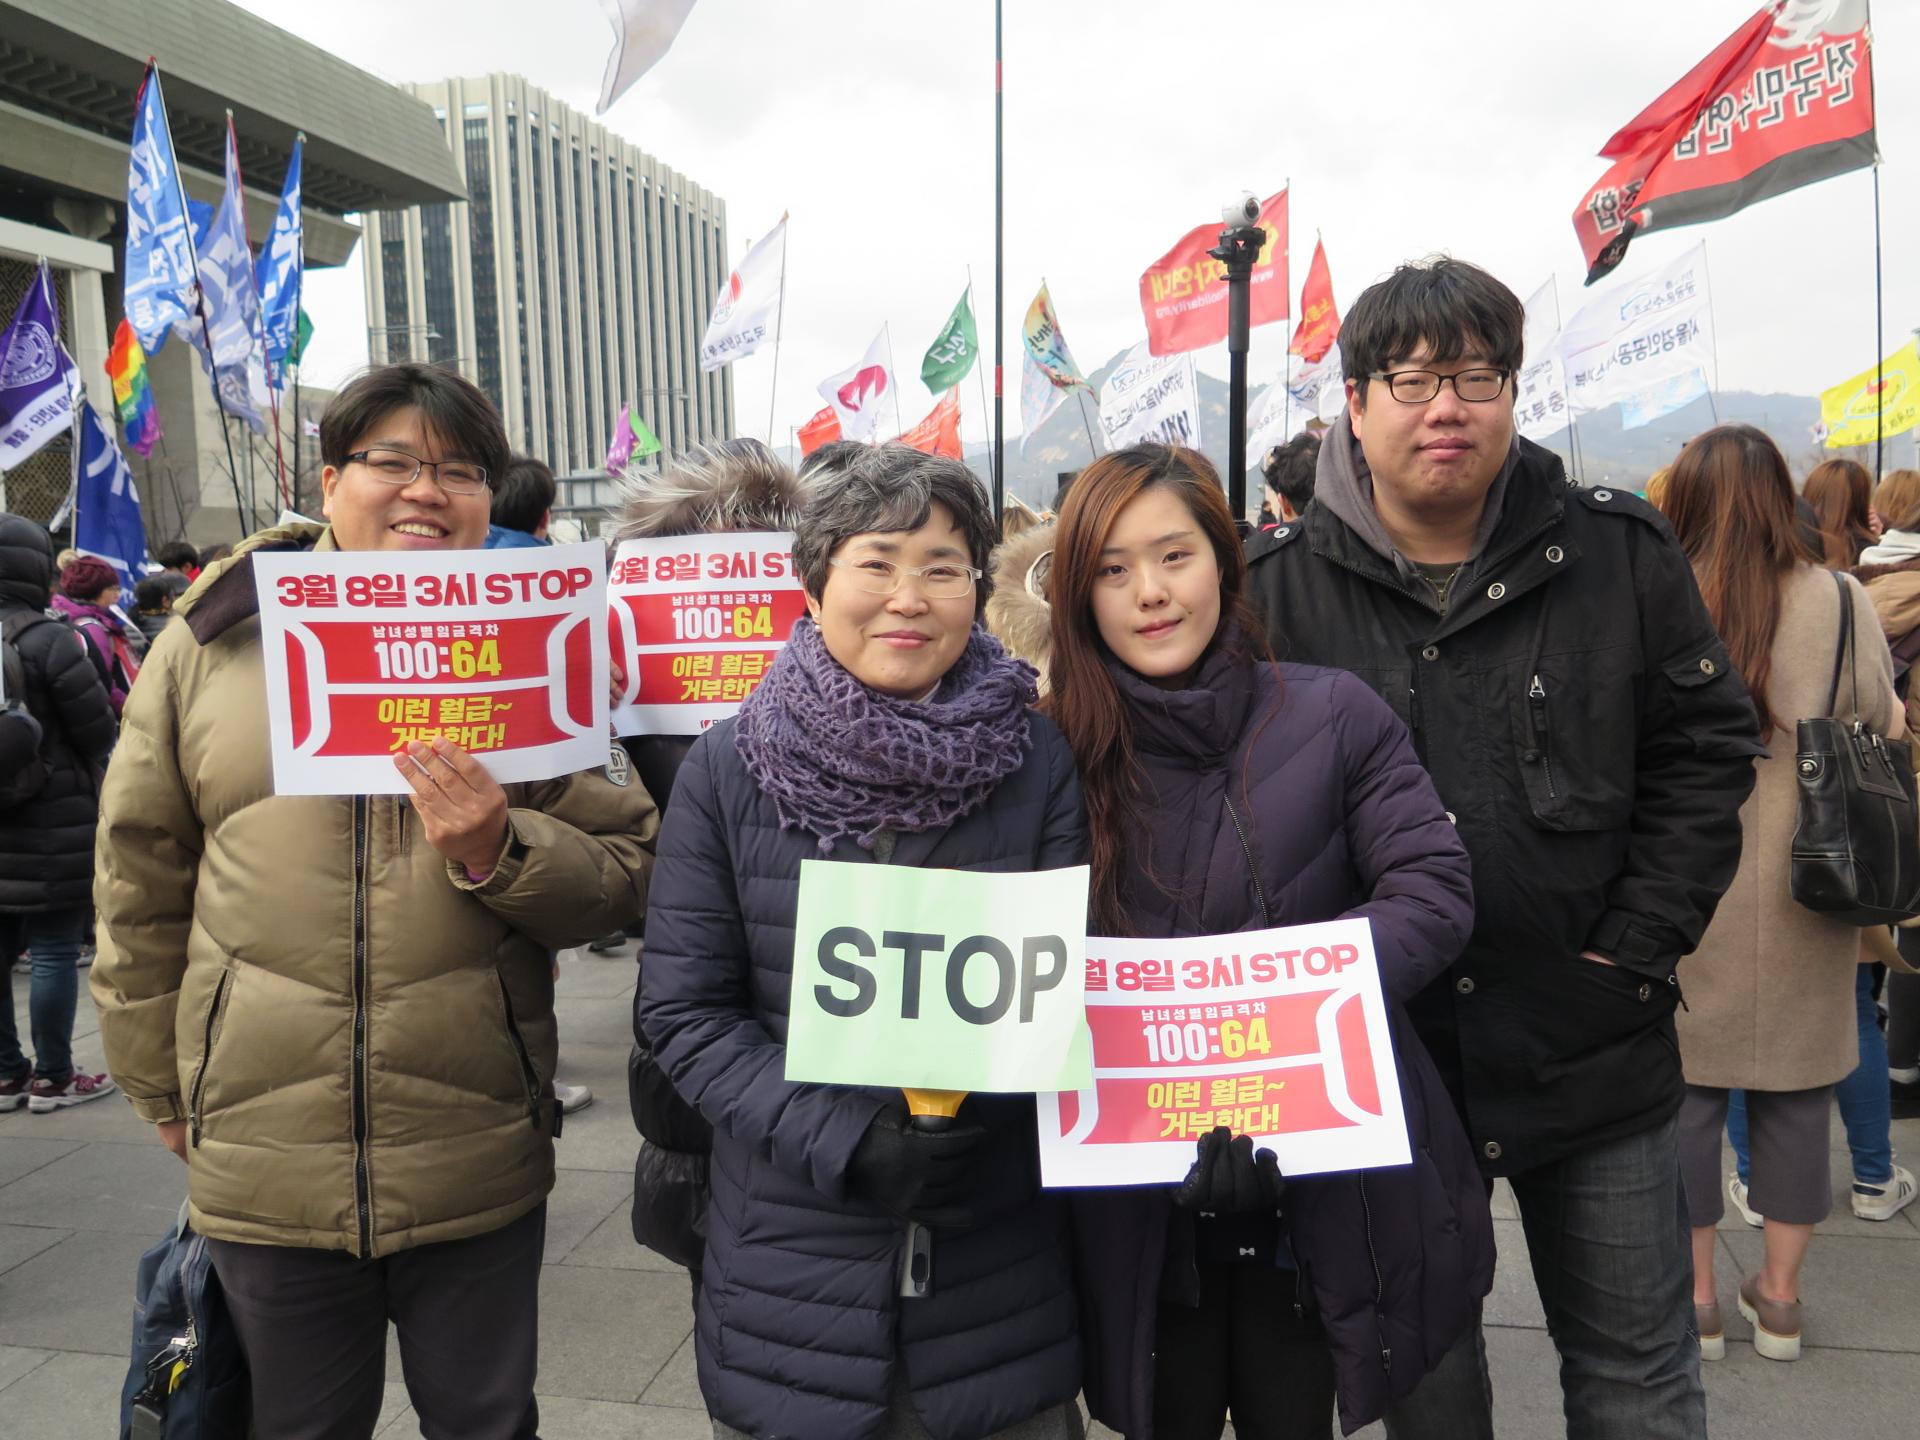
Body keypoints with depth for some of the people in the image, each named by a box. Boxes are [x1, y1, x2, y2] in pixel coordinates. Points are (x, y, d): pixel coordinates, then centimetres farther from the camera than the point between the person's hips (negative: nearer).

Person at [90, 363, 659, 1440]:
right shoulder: (210, 644, 1)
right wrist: (163, 1089, 12)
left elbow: (623, 868, -1)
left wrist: (498, 852, -20)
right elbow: (141, 879, 8)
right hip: (263, 1174, 1)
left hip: (480, 1174, 0)